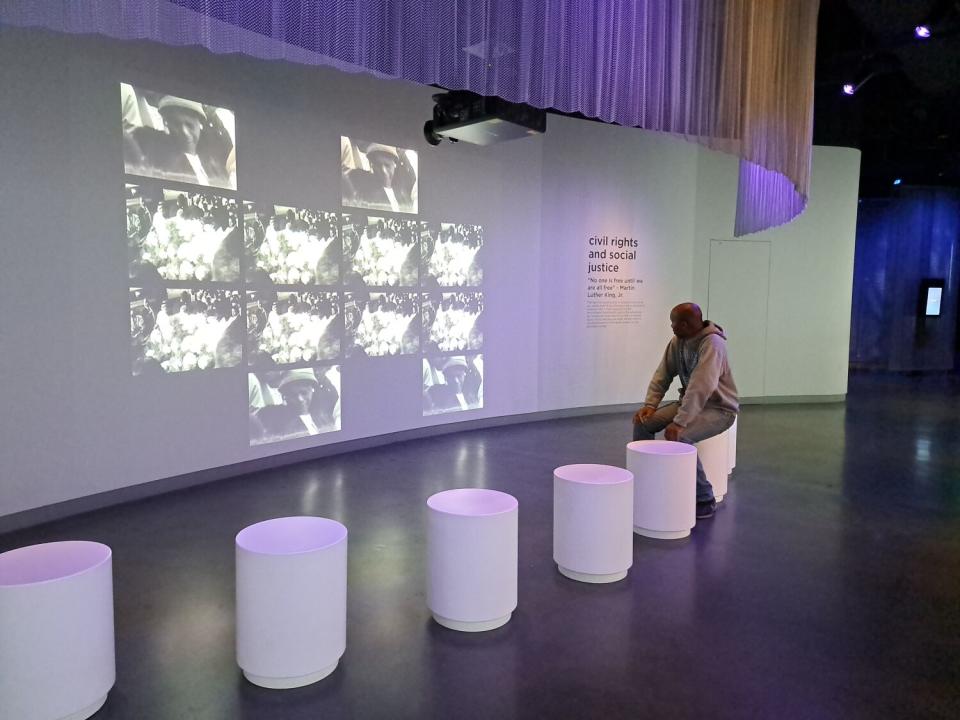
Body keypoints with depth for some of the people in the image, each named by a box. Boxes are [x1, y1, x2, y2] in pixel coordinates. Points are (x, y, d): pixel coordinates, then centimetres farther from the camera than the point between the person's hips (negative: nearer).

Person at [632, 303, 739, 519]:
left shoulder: (712, 343, -25)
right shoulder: (677, 342, -1)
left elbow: (701, 387, -34)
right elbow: (663, 374, 3)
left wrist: (679, 422, -39)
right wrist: (650, 404, -11)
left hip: (718, 408, -8)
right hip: (689, 402, 8)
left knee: (678, 436, -31)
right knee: (642, 422, -7)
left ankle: (705, 500, -14)